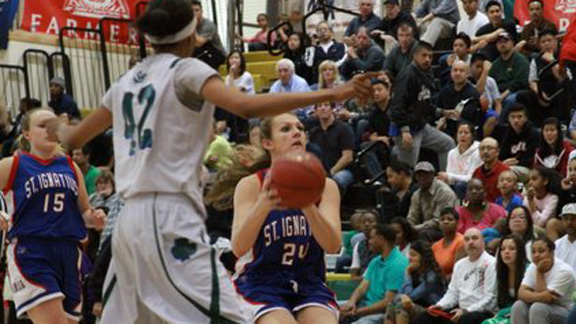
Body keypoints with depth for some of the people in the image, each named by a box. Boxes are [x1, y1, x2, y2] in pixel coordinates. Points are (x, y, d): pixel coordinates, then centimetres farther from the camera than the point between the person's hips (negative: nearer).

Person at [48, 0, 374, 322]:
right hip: (170, 219, -8)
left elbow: (74, 137, 28)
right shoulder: (185, 70, -3)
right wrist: (331, 94, -21)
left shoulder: (127, 81, 17)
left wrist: (58, 126, 52)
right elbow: (246, 106, -20)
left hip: (131, 220, 8)